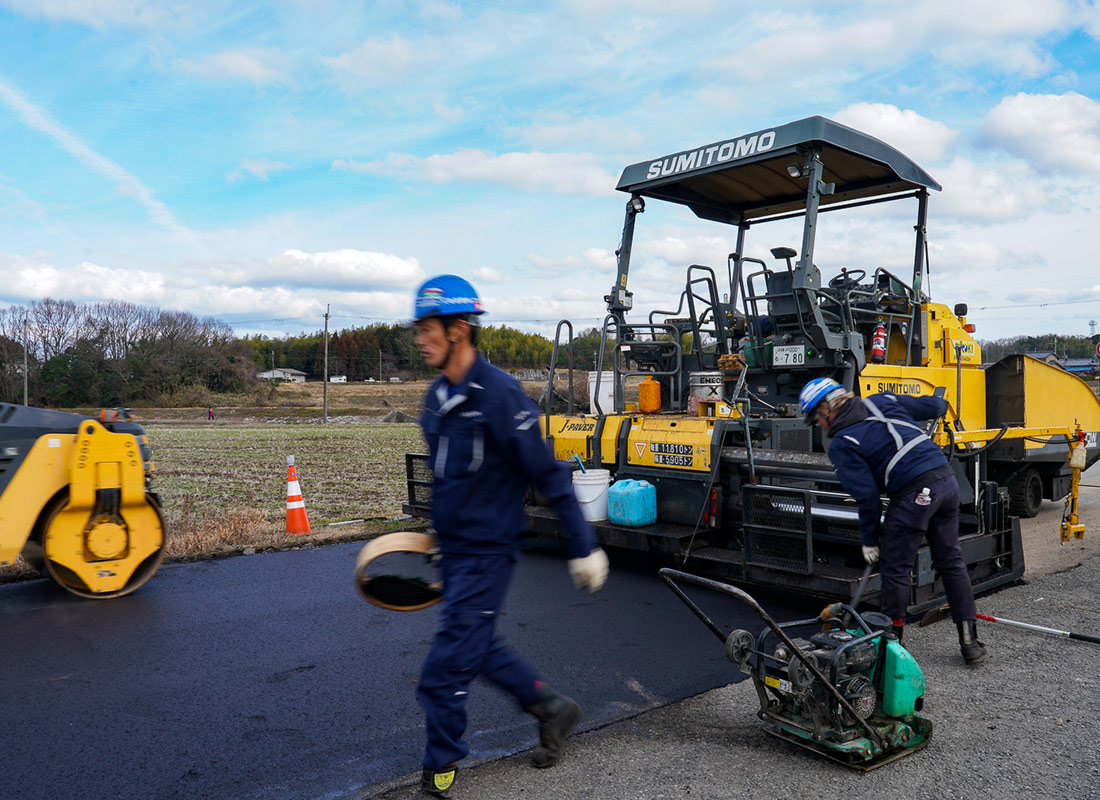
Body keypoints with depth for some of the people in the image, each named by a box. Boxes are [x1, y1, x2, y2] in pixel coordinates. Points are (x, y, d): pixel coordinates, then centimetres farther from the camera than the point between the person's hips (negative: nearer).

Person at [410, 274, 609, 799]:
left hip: (486, 553, -8)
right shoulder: (438, 395, 6)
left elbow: (548, 475, -18)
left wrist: (584, 546, -16)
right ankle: (552, 708, 39)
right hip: (453, 550, 9)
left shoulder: (497, 394, -20)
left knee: (444, 672, -3)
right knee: (476, 649, 19)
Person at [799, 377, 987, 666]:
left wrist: (870, 539, 6)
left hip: (914, 494, -7)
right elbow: (935, 406, 22)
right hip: (947, 479, 7)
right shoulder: (881, 401, 14)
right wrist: (939, 405, 47)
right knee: (951, 561, 16)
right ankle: (970, 641, 21)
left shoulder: (841, 444, -3)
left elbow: (867, 496, -6)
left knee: (895, 569, 7)